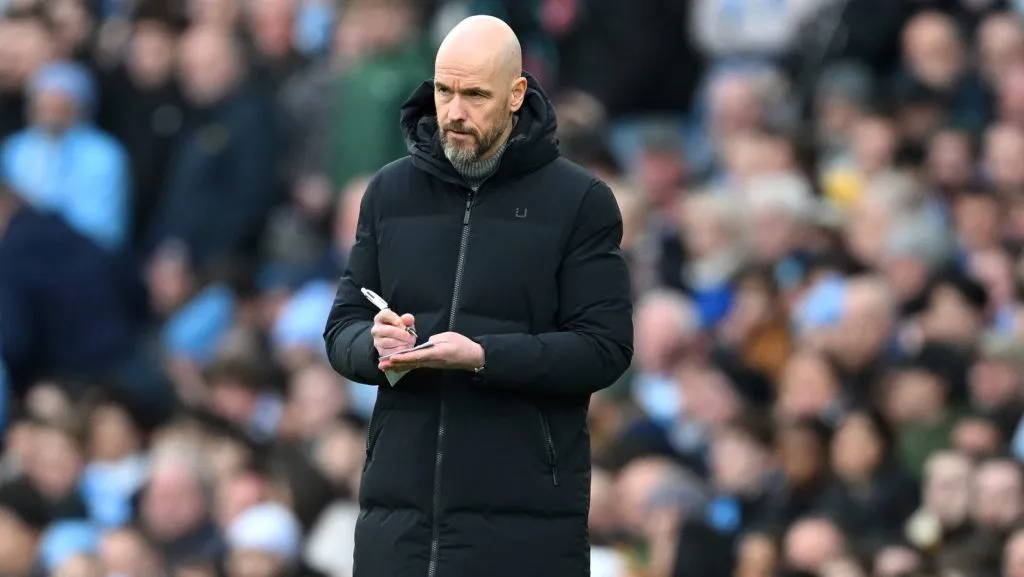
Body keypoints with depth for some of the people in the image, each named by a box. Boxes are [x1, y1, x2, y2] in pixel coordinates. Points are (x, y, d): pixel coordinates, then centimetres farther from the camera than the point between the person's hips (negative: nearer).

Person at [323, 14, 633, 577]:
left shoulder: (580, 202, 0)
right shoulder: (390, 191, 13)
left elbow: (605, 348, -6)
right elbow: (342, 329, 15)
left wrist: (483, 357, -19)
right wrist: (375, 343, -10)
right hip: (399, 506, 4)